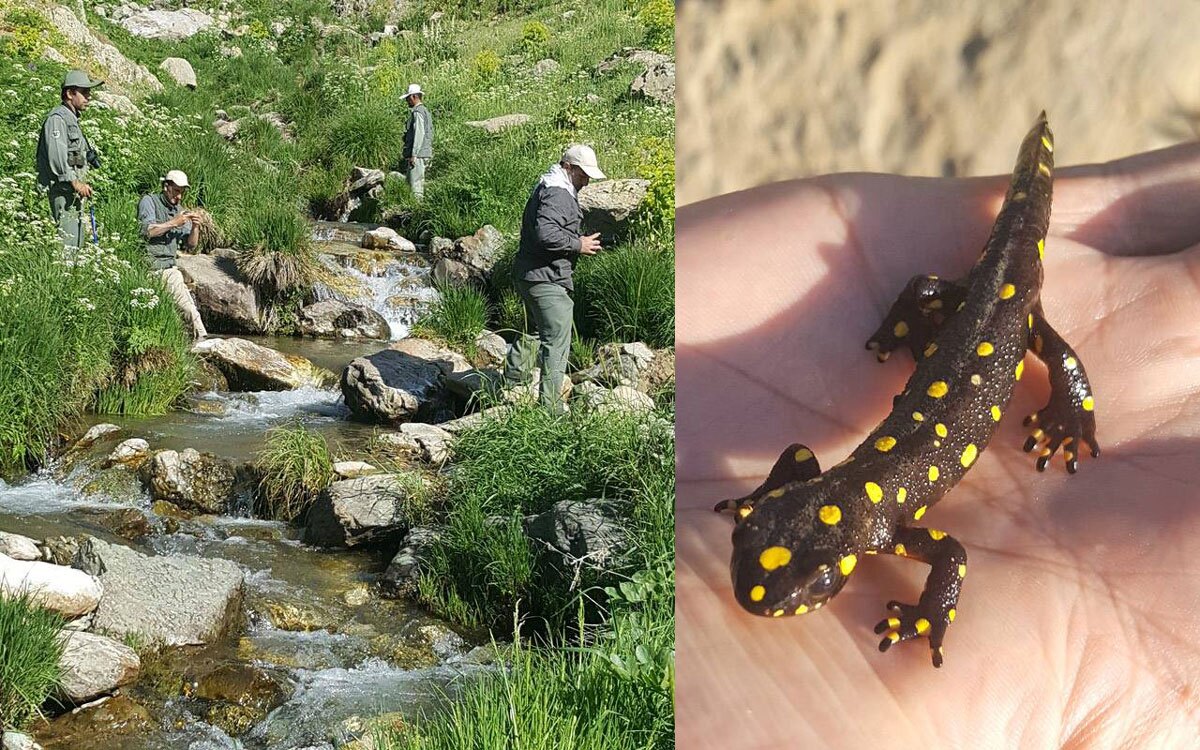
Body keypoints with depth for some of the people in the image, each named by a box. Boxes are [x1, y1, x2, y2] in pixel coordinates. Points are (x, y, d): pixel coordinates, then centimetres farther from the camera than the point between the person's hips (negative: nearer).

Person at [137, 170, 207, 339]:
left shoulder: (180, 211, 20)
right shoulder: (149, 201, 2)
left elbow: (191, 245, 17)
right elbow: (147, 230, -13)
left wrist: (195, 227, 0)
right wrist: (174, 223, -13)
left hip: (168, 265, 5)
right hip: (150, 263, -5)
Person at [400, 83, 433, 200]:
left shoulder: (417, 112, -12)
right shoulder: (425, 111, 19)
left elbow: (419, 134, -20)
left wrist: (413, 155, -21)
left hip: (417, 155, -10)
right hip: (425, 153, 10)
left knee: (415, 183, -11)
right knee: (419, 183, 13)